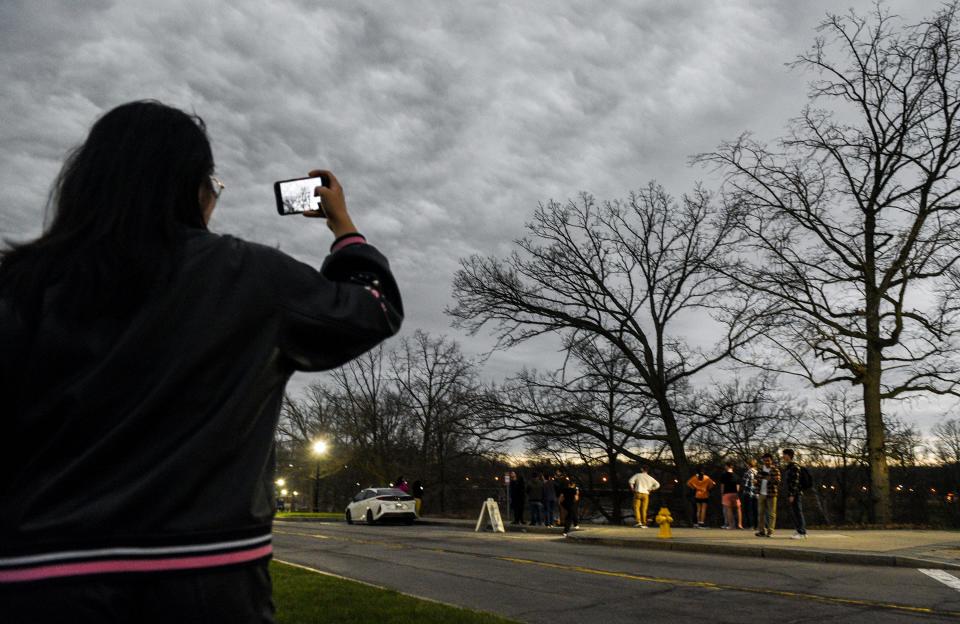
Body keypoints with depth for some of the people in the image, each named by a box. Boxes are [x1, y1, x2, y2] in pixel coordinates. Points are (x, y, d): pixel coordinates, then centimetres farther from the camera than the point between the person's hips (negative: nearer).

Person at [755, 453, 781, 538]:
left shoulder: (775, 470, -6)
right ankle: (761, 531, 15)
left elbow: (777, 482, -16)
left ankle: (770, 531, 2)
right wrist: (757, 492, 9)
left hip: (771, 494, -5)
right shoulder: (761, 469, 8)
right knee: (760, 512, 8)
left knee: (771, 513, -2)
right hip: (761, 494, 5)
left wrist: (769, 478, -32)